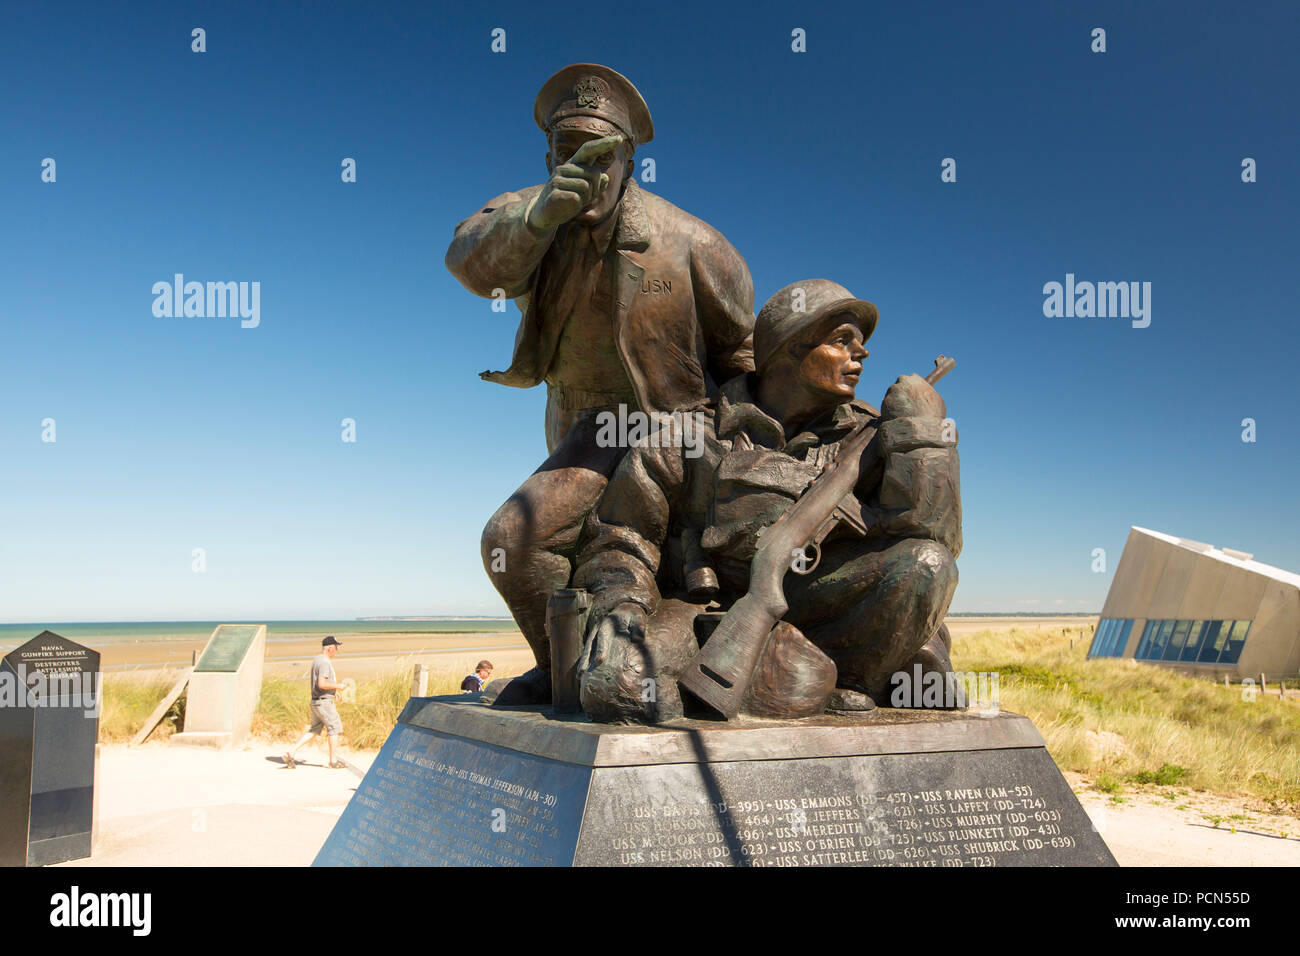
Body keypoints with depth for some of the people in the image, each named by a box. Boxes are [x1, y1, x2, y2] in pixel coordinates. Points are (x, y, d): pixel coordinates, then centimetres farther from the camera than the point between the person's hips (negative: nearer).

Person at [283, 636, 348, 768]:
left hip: (315, 702, 10)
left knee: (314, 730, 13)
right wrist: (337, 686, -15)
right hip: (324, 701, -10)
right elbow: (322, 684, -26)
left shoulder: (316, 659, 14)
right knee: (334, 729, 1)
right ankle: (333, 761, 7)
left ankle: (291, 752, 7)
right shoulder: (324, 662, -18)